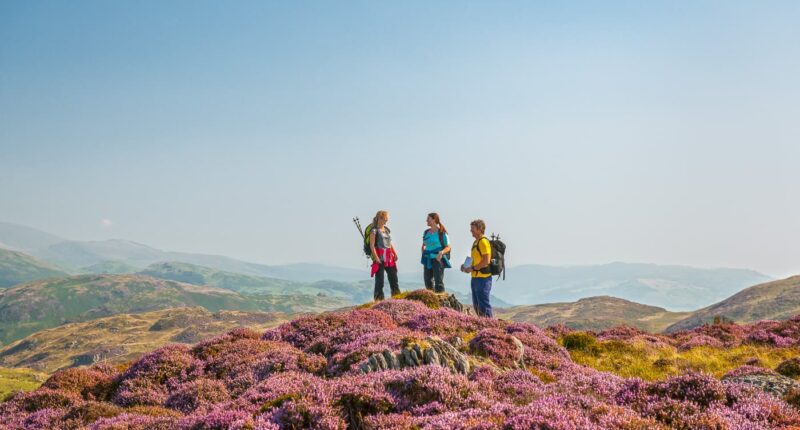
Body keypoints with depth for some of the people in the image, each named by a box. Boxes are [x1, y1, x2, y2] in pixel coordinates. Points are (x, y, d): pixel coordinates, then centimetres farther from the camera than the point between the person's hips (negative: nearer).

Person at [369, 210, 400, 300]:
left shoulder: (387, 230, 16)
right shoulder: (374, 230, -6)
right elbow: (372, 245, -12)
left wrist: (395, 253, 8)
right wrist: (376, 257, -19)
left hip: (389, 257, 7)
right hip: (380, 257, -7)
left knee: (394, 278, 7)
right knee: (379, 280, -4)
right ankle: (379, 299, 1)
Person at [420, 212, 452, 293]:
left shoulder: (442, 233, -6)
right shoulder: (426, 232, 12)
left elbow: (448, 247, -4)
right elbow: (423, 245, 26)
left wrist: (441, 252, -23)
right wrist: (423, 253, 8)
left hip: (438, 259, -6)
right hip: (428, 260, 6)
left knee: (438, 281, -9)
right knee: (428, 281, 8)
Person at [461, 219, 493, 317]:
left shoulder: (483, 242, -14)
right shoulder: (476, 242, 17)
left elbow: (486, 261, -22)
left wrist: (473, 268, -17)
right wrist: (468, 268, 11)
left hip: (483, 278, -10)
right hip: (475, 278, 10)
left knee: (483, 303, -5)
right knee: (477, 305, 15)